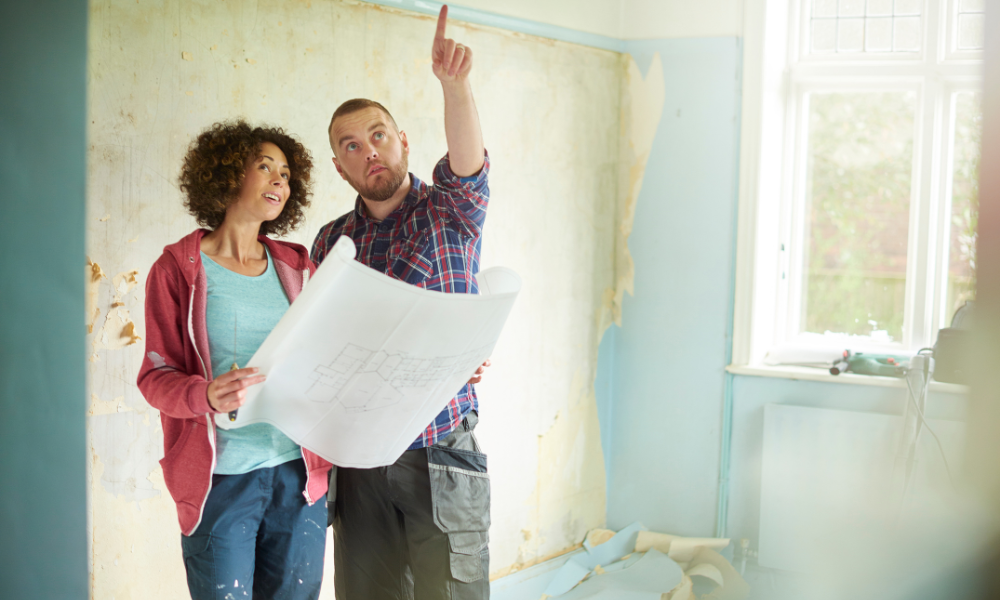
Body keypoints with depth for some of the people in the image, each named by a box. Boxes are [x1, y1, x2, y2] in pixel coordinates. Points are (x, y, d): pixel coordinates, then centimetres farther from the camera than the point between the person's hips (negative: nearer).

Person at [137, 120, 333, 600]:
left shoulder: (296, 268, 12)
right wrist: (207, 396, -25)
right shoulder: (179, 269, 1)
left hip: (299, 474, 4)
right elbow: (156, 376, -3)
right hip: (219, 478, -3)